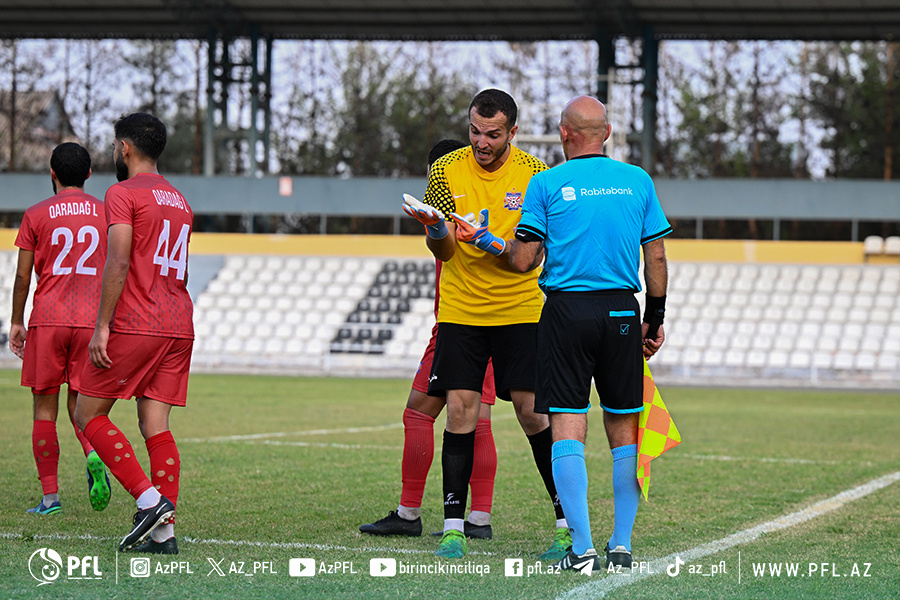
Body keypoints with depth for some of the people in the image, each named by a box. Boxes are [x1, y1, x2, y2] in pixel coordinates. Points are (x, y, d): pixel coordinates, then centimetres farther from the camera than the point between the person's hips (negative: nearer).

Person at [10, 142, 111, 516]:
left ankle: (50, 496, 2)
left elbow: (22, 276, 2)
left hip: (48, 320, -2)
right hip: (92, 321, 2)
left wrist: (17, 323, 12)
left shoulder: (36, 216, 2)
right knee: (79, 403, 12)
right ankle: (94, 455, -19)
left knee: (45, 408, 5)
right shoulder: (107, 214, 7)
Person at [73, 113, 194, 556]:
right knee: (155, 425, 6)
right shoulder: (179, 201, 20)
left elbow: (118, 263, -15)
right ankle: (164, 532, -1)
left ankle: (149, 498, -12)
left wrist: (102, 327, -16)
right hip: (179, 327, 7)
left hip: (134, 326, -7)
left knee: (88, 415, 2)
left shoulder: (123, 193, -5)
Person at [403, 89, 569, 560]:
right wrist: (436, 229, -25)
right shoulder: (446, 171, -2)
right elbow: (442, 251, -2)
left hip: (520, 309, -1)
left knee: (532, 412, -4)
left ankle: (568, 522, 5)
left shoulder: (533, 174, -6)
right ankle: (453, 526, 2)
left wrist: (493, 245, -27)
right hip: (460, 310, 1)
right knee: (460, 410, -5)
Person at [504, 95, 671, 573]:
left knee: (567, 428, -2)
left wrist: (493, 244, 17)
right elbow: (656, 256, 8)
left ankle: (582, 547, -8)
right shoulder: (638, 181, 7)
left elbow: (524, 260, -4)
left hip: (567, 313, -3)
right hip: (622, 310, 3)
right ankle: (622, 544, 9)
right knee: (624, 428, 9)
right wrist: (655, 317, 18)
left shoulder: (547, 184, -2)